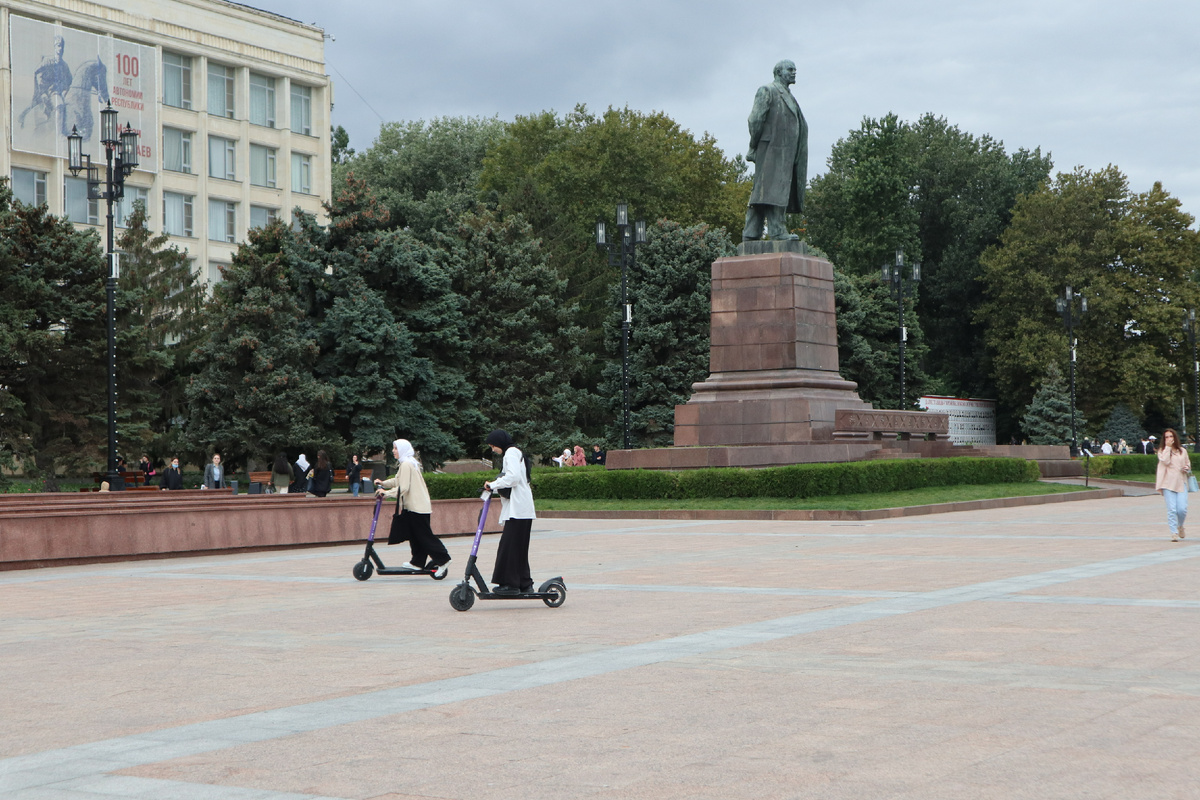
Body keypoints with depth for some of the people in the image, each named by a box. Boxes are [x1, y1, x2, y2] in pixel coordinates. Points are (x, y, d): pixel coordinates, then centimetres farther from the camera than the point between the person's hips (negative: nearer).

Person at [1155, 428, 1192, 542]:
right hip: (1168, 484, -2)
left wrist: (1187, 468, 2)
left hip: (1181, 483, 2)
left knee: (1182, 509, -8)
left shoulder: (1182, 451, 14)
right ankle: (1174, 532, -2)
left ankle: (1180, 526, 21)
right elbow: (1165, 461, -13)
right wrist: (1168, 447, -9)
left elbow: (1188, 463, 25)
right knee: (1171, 509, -9)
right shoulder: (1162, 451, 6)